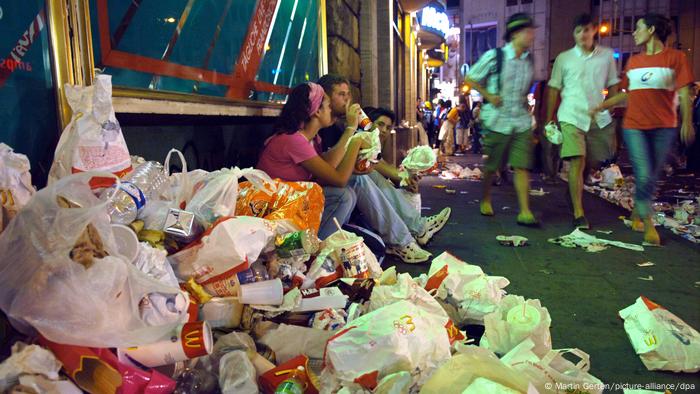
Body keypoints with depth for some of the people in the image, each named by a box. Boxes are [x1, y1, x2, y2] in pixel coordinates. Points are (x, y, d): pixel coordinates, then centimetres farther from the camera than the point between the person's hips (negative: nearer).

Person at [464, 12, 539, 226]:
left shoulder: (529, 61, 8)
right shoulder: (494, 56, -7)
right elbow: (470, 79, 0)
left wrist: (525, 101, 11)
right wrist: (488, 95, -10)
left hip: (522, 122, 4)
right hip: (498, 121, -3)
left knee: (522, 167, -5)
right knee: (491, 166, 8)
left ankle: (525, 212, -5)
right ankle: (485, 200, 31)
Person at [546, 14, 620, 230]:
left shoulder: (607, 56, 8)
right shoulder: (564, 58, 4)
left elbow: (613, 87, 12)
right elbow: (554, 90, 5)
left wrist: (616, 116, 8)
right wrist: (549, 119, 2)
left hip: (599, 118, 3)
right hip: (572, 117, -3)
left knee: (594, 163, 10)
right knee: (577, 162, -13)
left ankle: (575, 190, 39)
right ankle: (579, 214, -10)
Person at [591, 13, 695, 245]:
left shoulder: (675, 57, 2)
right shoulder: (633, 61, 13)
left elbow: (684, 94, -3)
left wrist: (687, 121, -13)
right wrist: (601, 106, 13)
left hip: (663, 127, -1)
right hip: (634, 126, 2)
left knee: (651, 178, 5)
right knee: (644, 176, -8)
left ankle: (637, 213, 25)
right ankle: (648, 224, 3)